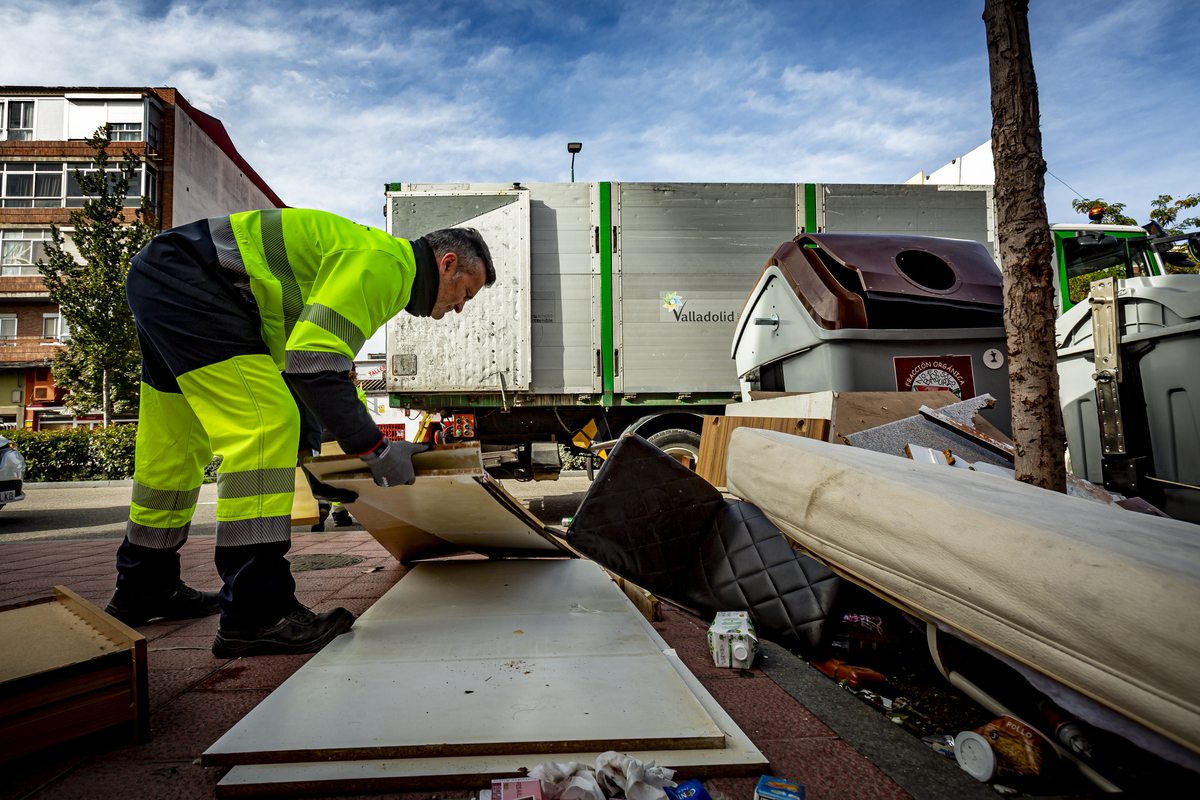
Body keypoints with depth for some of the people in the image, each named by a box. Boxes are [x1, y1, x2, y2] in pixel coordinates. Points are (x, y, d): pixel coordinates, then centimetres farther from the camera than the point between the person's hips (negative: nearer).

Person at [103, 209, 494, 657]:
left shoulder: (375, 263, 17)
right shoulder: (382, 261, -16)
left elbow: (296, 356, 21)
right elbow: (313, 361, -25)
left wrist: (309, 453, 17)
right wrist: (376, 450, -19)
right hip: (188, 280, -11)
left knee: (178, 449, 17)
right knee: (265, 428, -19)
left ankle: (143, 589, 33)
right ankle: (255, 614, -18)